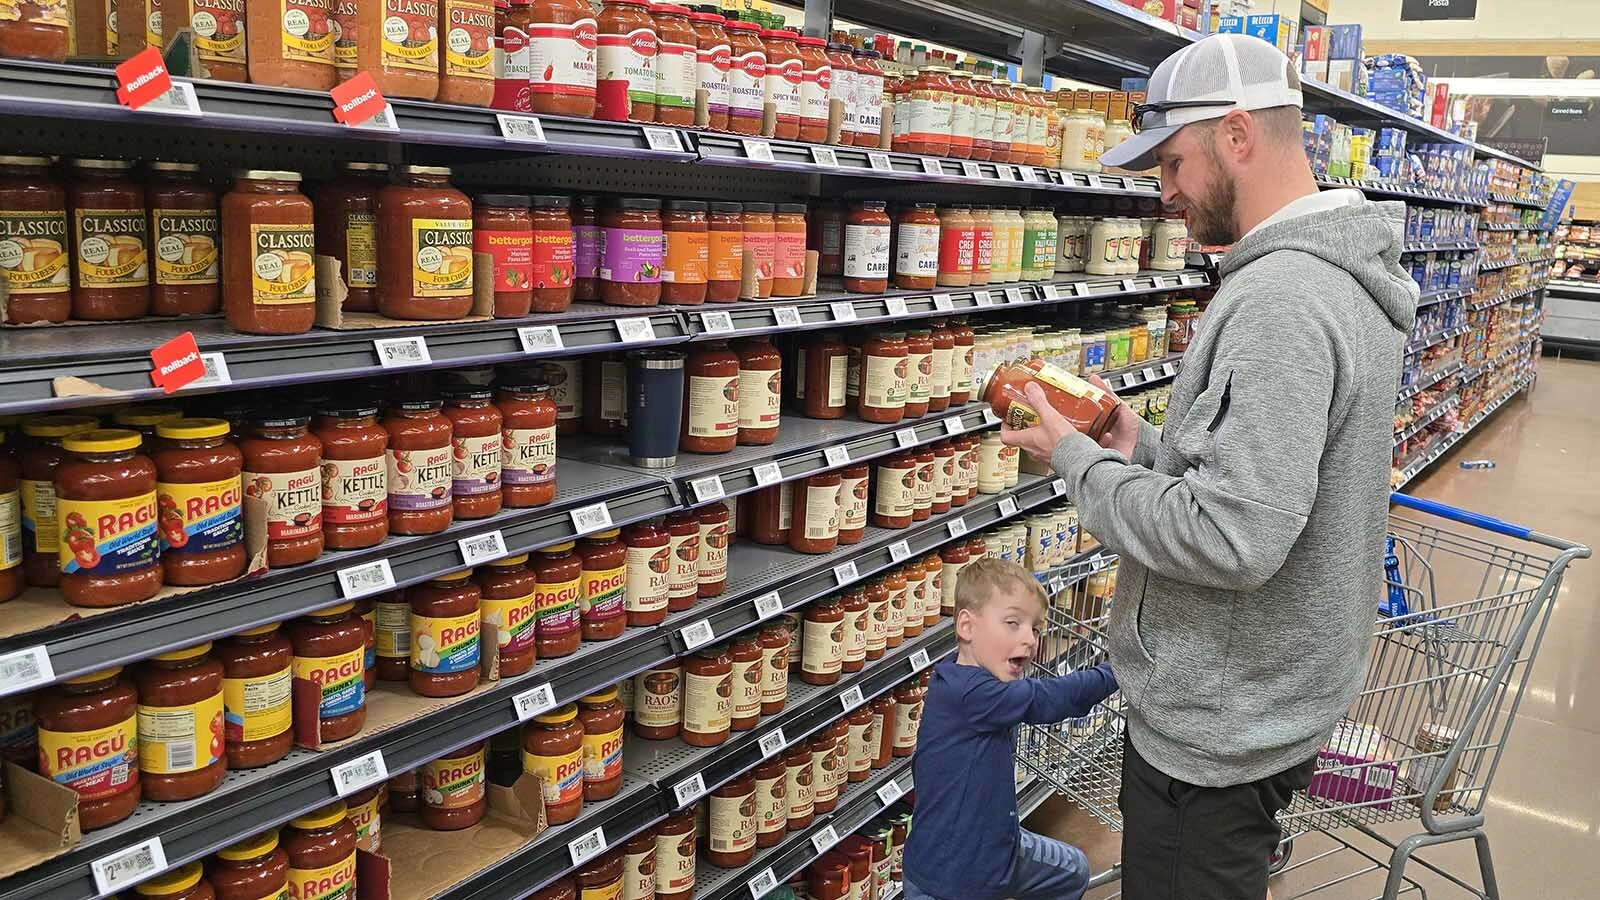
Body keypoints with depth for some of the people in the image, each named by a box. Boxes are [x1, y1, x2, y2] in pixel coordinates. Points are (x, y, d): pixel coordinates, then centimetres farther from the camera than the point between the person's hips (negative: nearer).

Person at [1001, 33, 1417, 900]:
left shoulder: (1277, 302, -27)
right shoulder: (1343, 275, 7)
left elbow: (1231, 540, -32)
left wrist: (1080, 461, -19)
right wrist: (1146, 447, 4)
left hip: (1215, 740, -10)